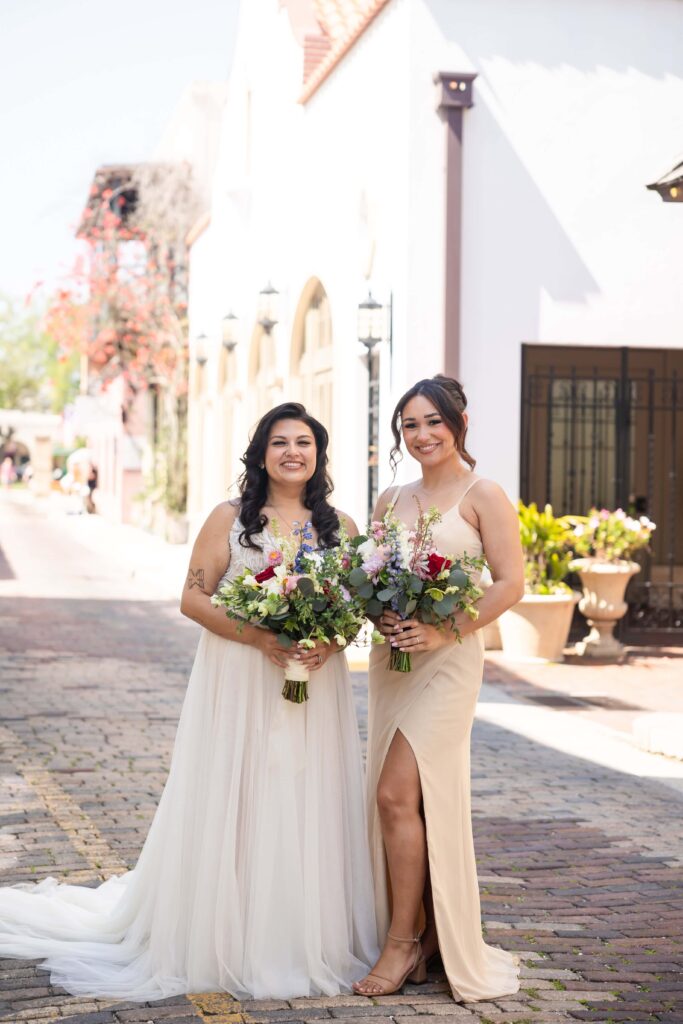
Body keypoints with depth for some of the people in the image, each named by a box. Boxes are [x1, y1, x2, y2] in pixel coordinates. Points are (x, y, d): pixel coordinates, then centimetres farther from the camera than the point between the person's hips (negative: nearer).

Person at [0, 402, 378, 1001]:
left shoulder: (339, 526, 9)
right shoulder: (230, 519, 2)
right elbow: (193, 598, -4)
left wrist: (329, 642, -12)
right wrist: (259, 636, -16)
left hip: (314, 686, 2)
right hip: (237, 685, -2)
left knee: (306, 808, 3)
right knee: (230, 808, 0)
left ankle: (303, 943, 14)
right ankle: (223, 941, 10)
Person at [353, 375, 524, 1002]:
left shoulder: (482, 496, -4)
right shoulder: (391, 501, 13)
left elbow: (511, 583, -9)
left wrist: (445, 630, -18)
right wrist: (381, 617, -7)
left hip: (448, 661, -6)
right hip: (390, 661, 6)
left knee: (396, 793, -13)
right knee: (400, 800, 6)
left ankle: (404, 942, -2)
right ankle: (424, 939, 16)